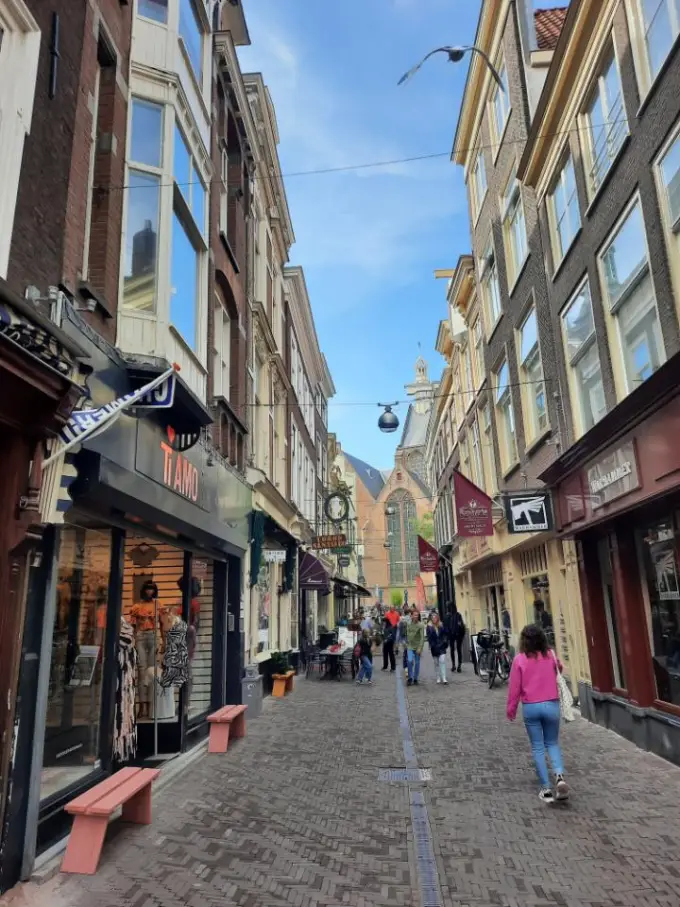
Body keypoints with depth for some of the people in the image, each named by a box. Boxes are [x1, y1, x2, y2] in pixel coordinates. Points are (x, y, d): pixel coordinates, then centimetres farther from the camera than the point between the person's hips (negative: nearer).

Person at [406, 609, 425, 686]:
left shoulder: (420, 625, -10)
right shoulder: (409, 624, 2)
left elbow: (422, 637, -13)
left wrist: (420, 648, -18)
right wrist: (406, 644, 9)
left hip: (417, 647, -2)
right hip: (410, 646, 2)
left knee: (417, 663, 5)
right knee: (410, 661, -14)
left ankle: (415, 679, 20)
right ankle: (410, 678, 0)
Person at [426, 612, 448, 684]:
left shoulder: (442, 625, -1)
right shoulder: (429, 627, -5)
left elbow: (446, 635, 6)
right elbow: (429, 637, -6)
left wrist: (445, 643, -2)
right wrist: (431, 645, -13)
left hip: (442, 647, 0)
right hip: (434, 647, 0)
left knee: (442, 661, -10)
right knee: (436, 663, 9)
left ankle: (444, 678, -8)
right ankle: (438, 678, 20)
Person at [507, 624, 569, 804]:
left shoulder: (519, 659, -10)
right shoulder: (551, 655, -3)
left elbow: (514, 686, -6)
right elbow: (559, 669, 20)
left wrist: (511, 709, 5)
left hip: (530, 707, -2)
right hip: (551, 705, 2)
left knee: (537, 747, 10)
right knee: (552, 743, 17)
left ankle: (546, 789, 9)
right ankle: (560, 776, -7)